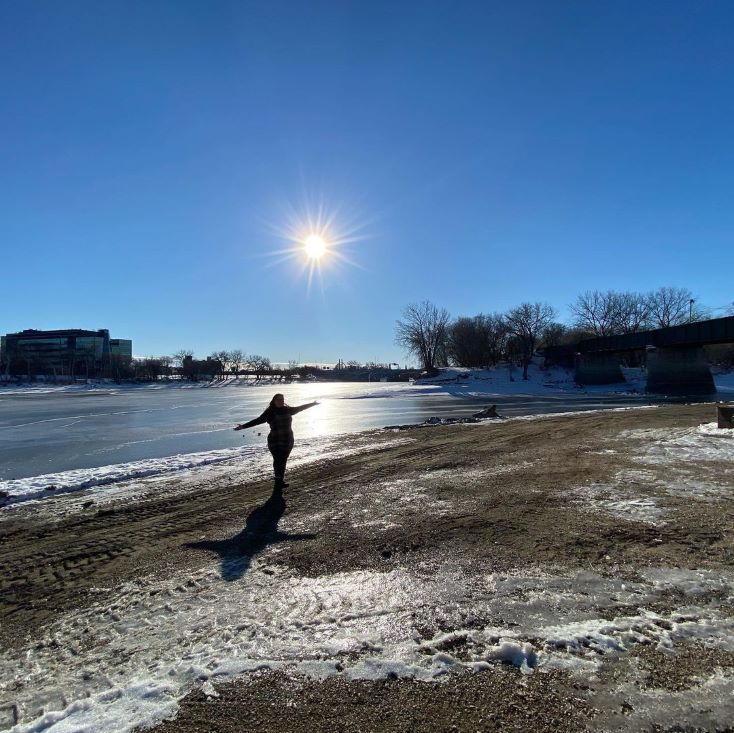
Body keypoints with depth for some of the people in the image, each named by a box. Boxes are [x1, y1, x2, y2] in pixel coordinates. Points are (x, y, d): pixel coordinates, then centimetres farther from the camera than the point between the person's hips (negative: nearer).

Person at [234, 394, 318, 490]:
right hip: (276, 443, -5)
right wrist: (243, 426, -20)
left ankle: (280, 482, 21)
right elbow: (258, 420, -12)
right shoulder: (270, 412, -7)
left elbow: (299, 408, 21)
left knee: (283, 462, 11)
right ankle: (278, 483, 1)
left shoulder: (287, 410, 8)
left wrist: (313, 404, 30)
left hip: (288, 441, 5)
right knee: (278, 462, -7)